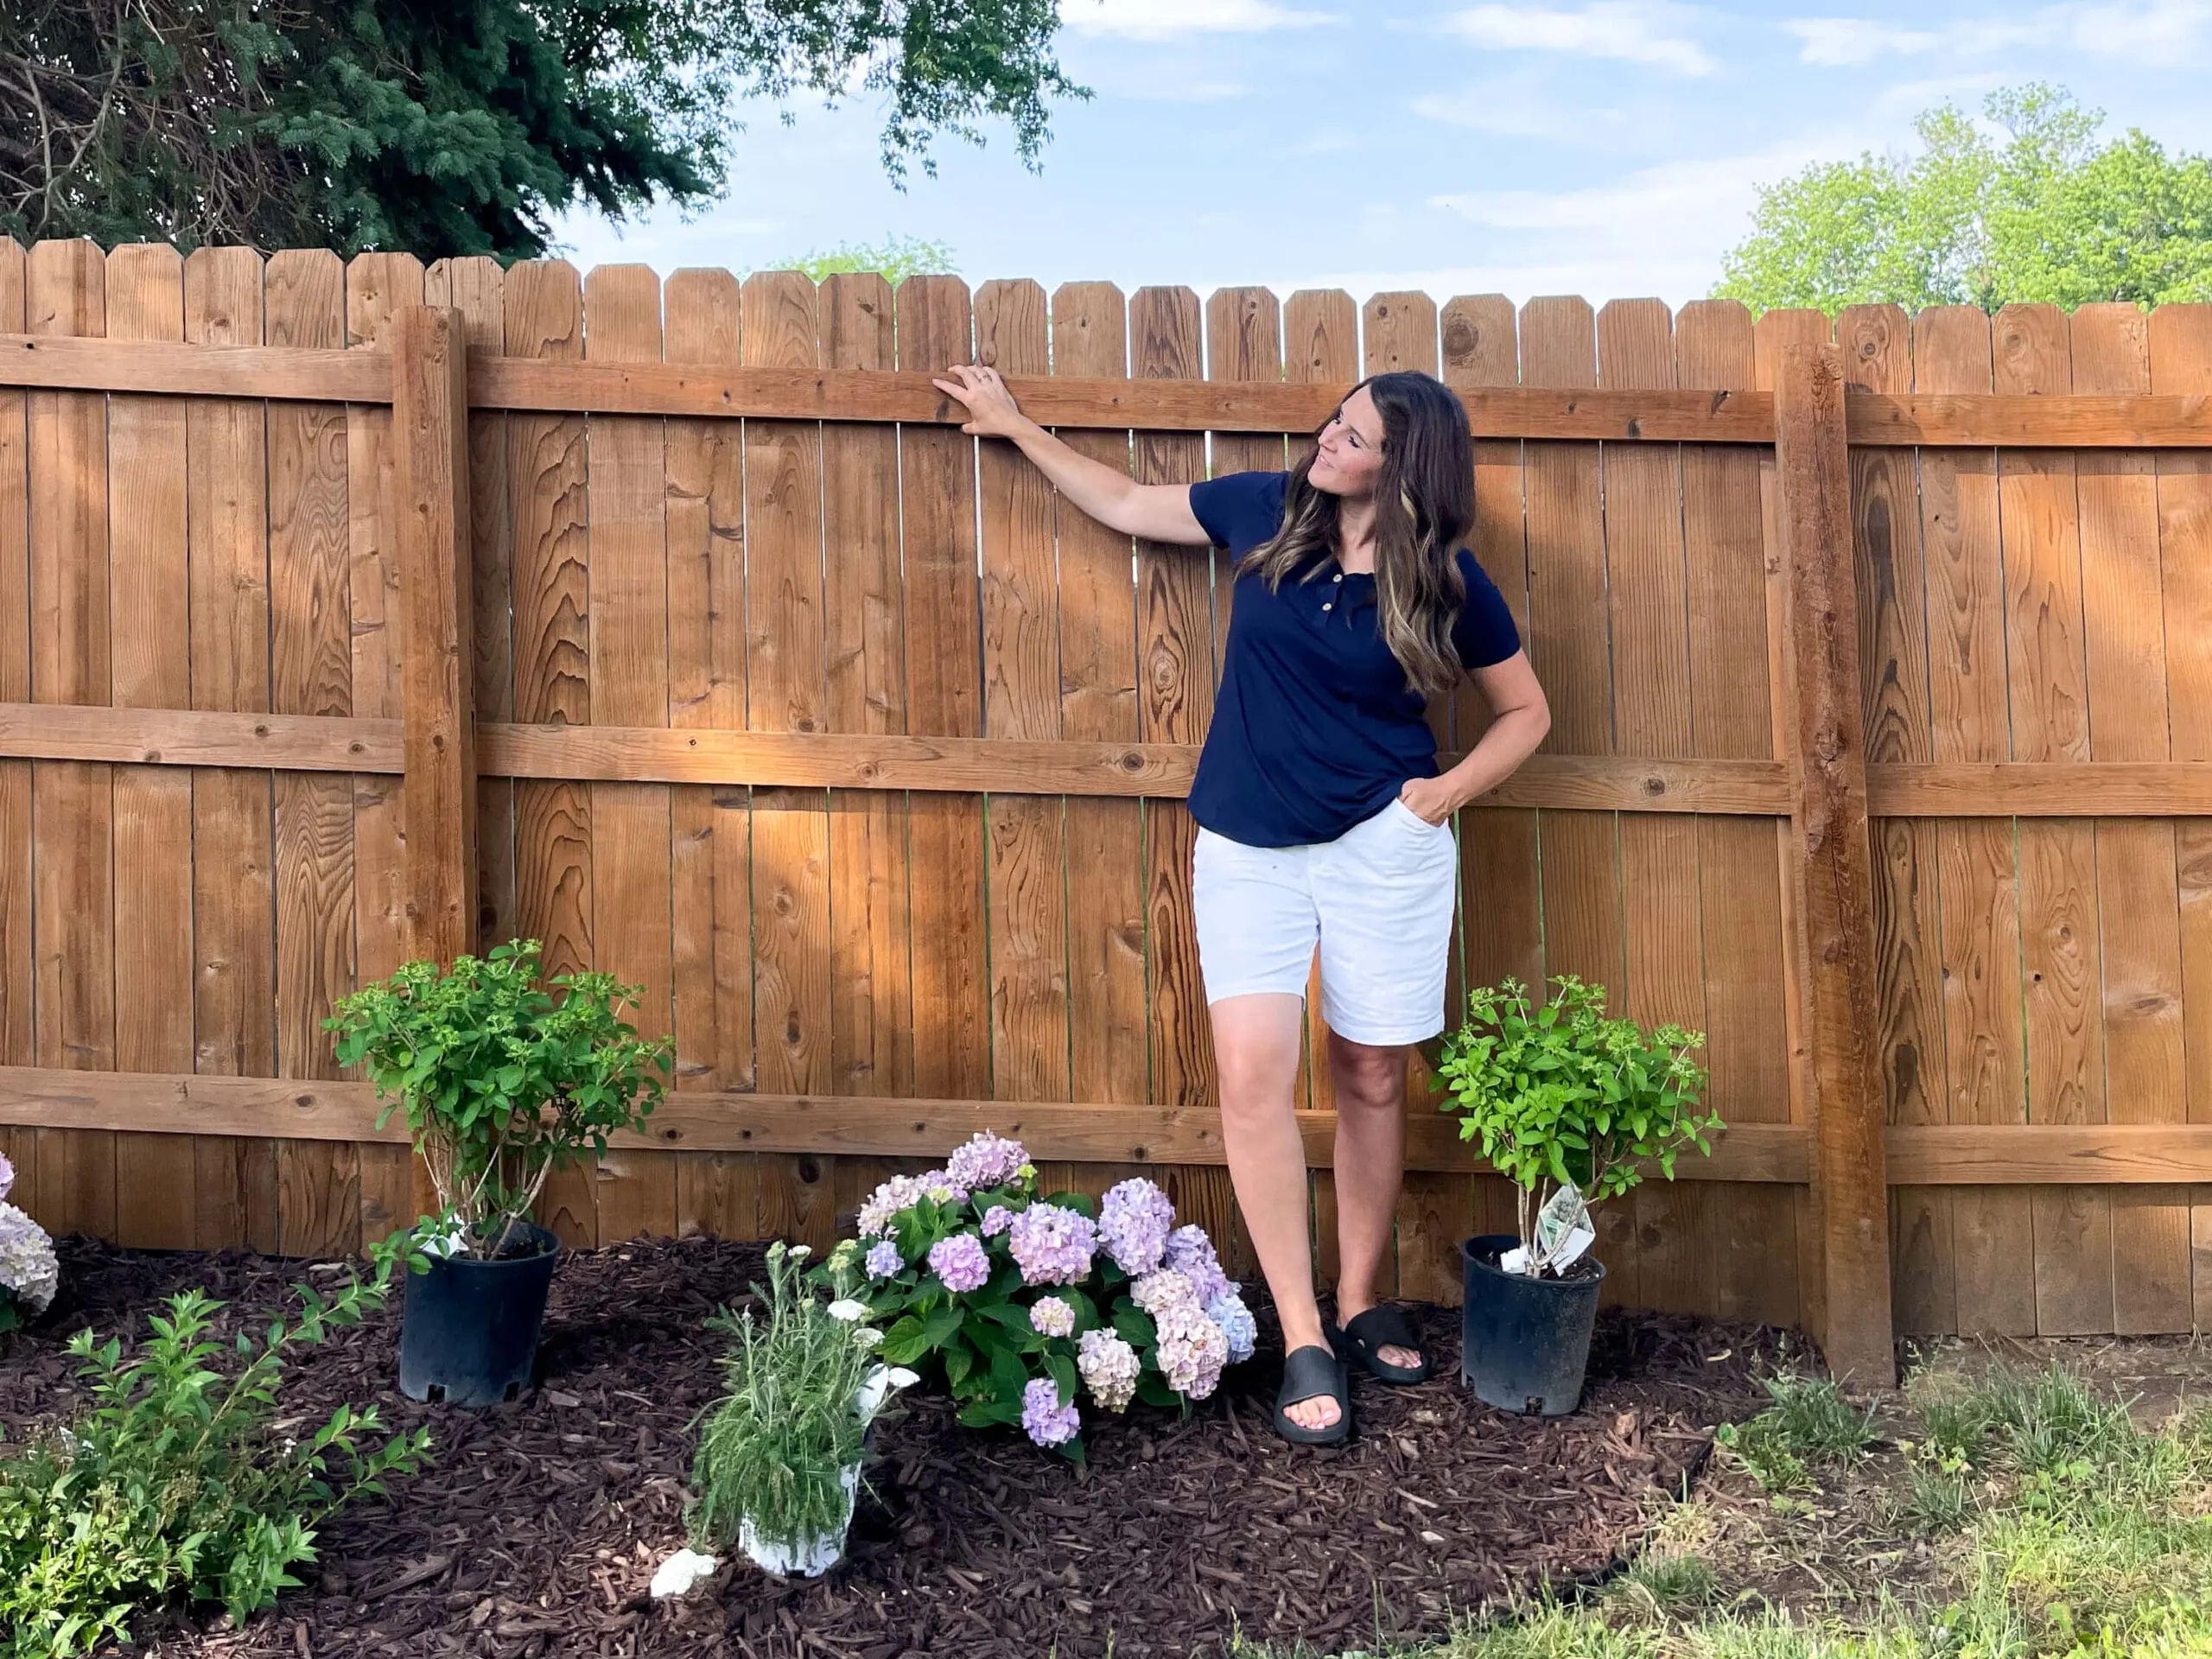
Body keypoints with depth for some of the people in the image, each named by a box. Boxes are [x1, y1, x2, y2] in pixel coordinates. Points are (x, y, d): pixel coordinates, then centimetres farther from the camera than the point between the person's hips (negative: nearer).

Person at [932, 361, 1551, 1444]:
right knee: (1253, 1070, -12)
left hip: (1383, 844, -1)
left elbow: (1525, 713, 9)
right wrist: (1016, 426, 20)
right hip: (1247, 847, 1)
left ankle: (1359, 1306, 26)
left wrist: (1451, 789, -6)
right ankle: (1304, 1344, -4)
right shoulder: (1266, 510, 1)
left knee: (1371, 1078, 7)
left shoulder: (1447, 585, -3)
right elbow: (1125, 504, 15)